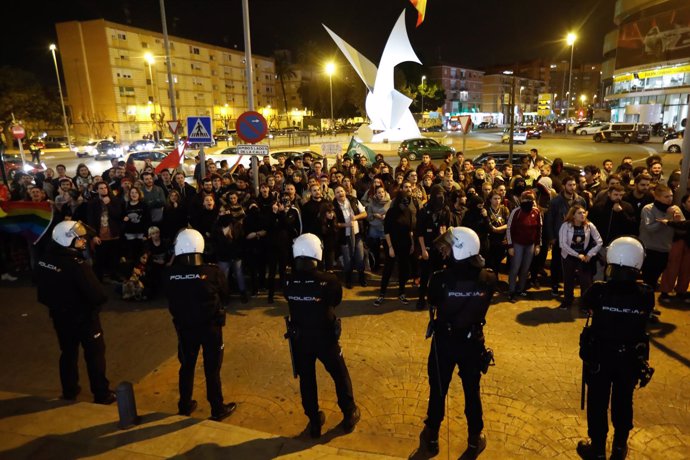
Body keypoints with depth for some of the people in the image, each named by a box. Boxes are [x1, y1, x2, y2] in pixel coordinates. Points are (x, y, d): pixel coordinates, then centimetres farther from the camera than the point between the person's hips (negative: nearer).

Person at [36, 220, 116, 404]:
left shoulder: (45, 259, -4)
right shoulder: (77, 265, -29)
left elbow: (43, 290, 9)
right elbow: (96, 294, -28)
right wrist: (101, 300, -7)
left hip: (60, 316, 7)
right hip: (83, 317, -7)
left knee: (68, 353, 22)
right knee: (95, 355, 7)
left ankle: (69, 391, 35)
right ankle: (102, 394, 16)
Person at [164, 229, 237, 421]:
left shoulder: (171, 274, -14)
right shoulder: (212, 271, -20)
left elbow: (171, 300, 0)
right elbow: (224, 295, -4)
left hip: (184, 326, 3)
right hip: (210, 325, -2)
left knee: (187, 366, 20)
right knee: (212, 368, 10)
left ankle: (185, 406, 35)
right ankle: (217, 409, 23)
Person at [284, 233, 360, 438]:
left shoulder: (289, 281, -16)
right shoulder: (328, 280, -22)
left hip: (299, 337, 2)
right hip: (325, 337, -2)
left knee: (306, 379, 19)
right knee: (340, 375, 20)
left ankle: (314, 422, 33)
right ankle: (349, 416, 36)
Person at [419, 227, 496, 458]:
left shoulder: (441, 278, -26)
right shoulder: (488, 278, -18)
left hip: (444, 341, -1)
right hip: (473, 342, 2)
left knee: (438, 390, 19)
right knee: (472, 392, 21)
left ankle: (432, 437, 37)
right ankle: (475, 440, 38)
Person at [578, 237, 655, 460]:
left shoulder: (599, 290, -21)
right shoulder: (646, 294, -16)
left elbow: (586, 303, 1)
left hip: (599, 356, -2)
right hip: (631, 359, 3)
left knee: (598, 403, 14)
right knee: (623, 402, 21)